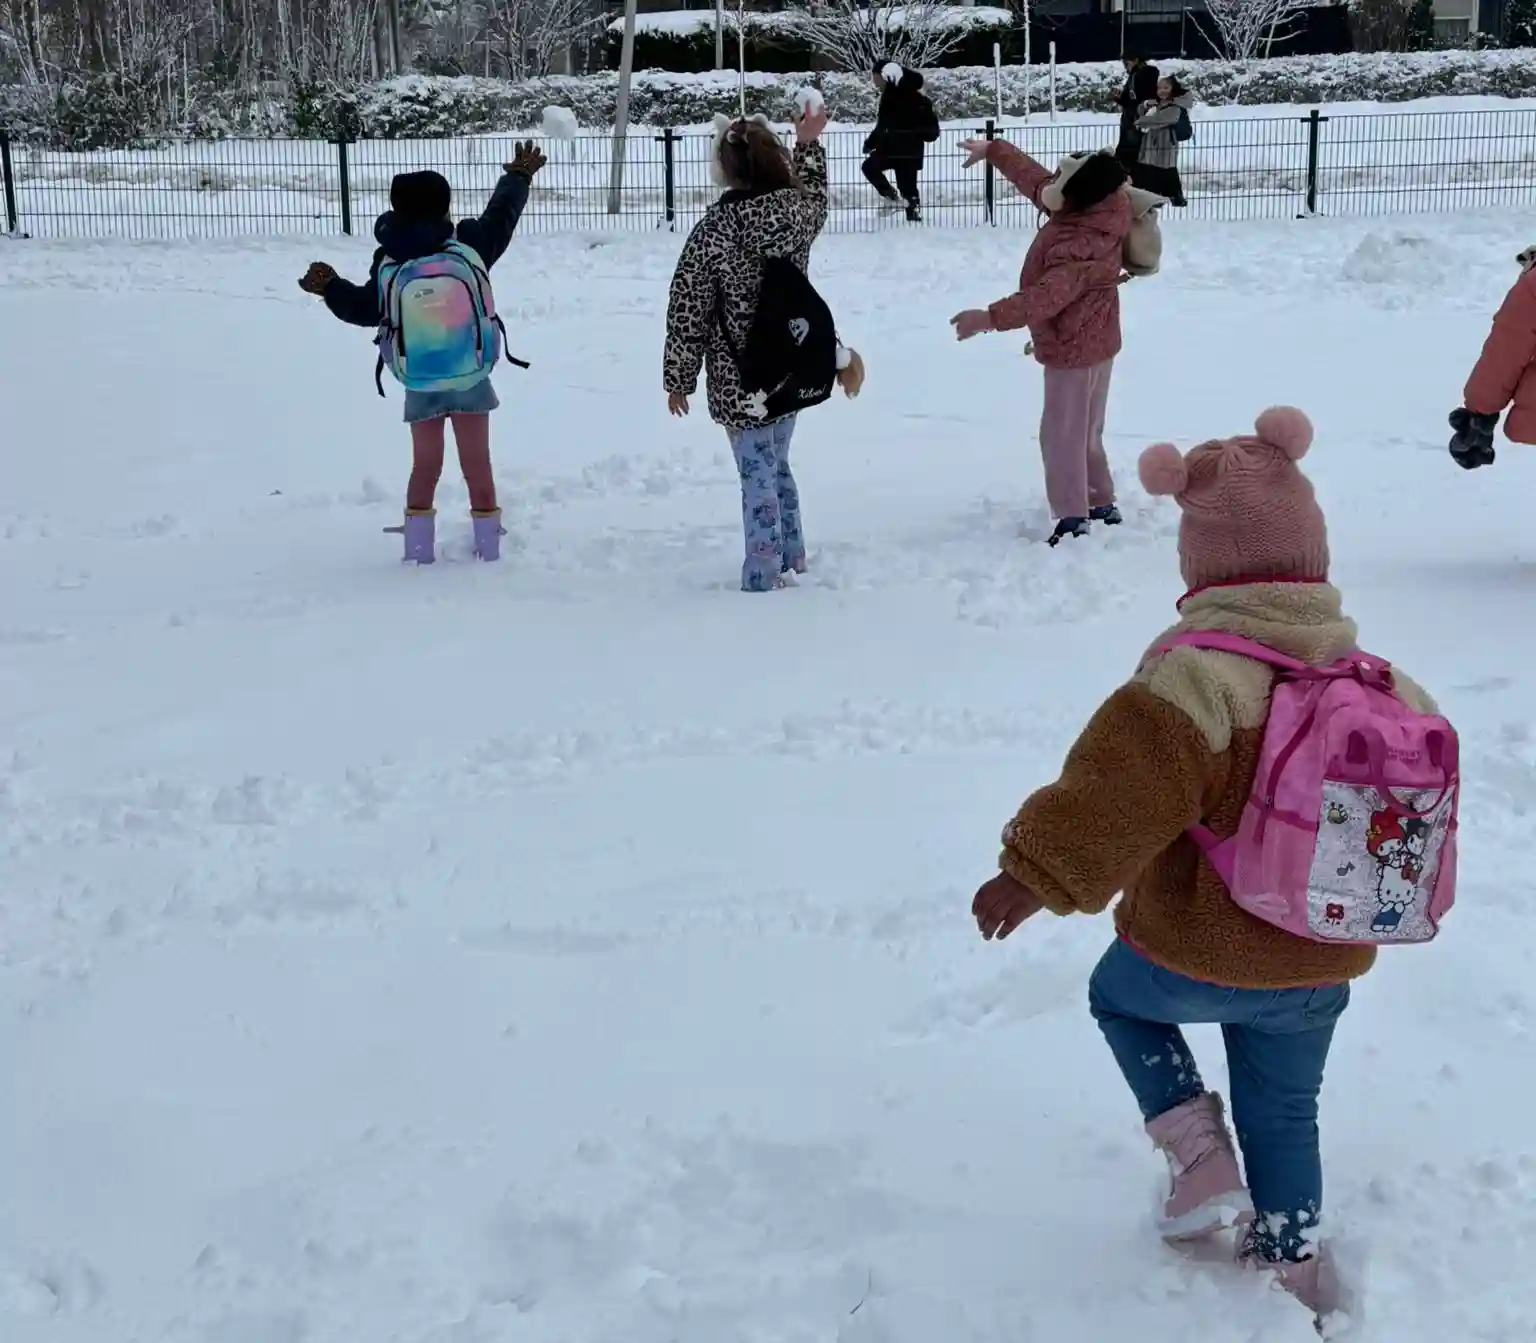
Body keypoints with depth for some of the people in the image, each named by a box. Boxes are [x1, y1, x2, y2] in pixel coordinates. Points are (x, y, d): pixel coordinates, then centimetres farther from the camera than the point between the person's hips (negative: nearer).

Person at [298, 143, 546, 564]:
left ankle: (419, 552, 14)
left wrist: (330, 287, 20)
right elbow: (501, 215, 6)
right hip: (470, 376, -1)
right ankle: (488, 548, 11)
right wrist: (519, 175, 23)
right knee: (477, 466, 8)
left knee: (425, 467, 14)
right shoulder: (469, 244, -9)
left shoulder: (388, 263, -6)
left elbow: (364, 309, 3)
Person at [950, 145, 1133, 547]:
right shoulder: (1086, 210, -3)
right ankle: (1102, 503, 32)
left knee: (1062, 434, -2)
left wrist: (991, 318, -39)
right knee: (1086, 432, 21)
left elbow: (1046, 298, -38)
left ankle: (1073, 521, 4)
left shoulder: (1081, 247, -32)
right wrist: (993, 150, 20)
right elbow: (1034, 178, 11)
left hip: (1074, 349, -10)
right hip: (1095, 342, 10)